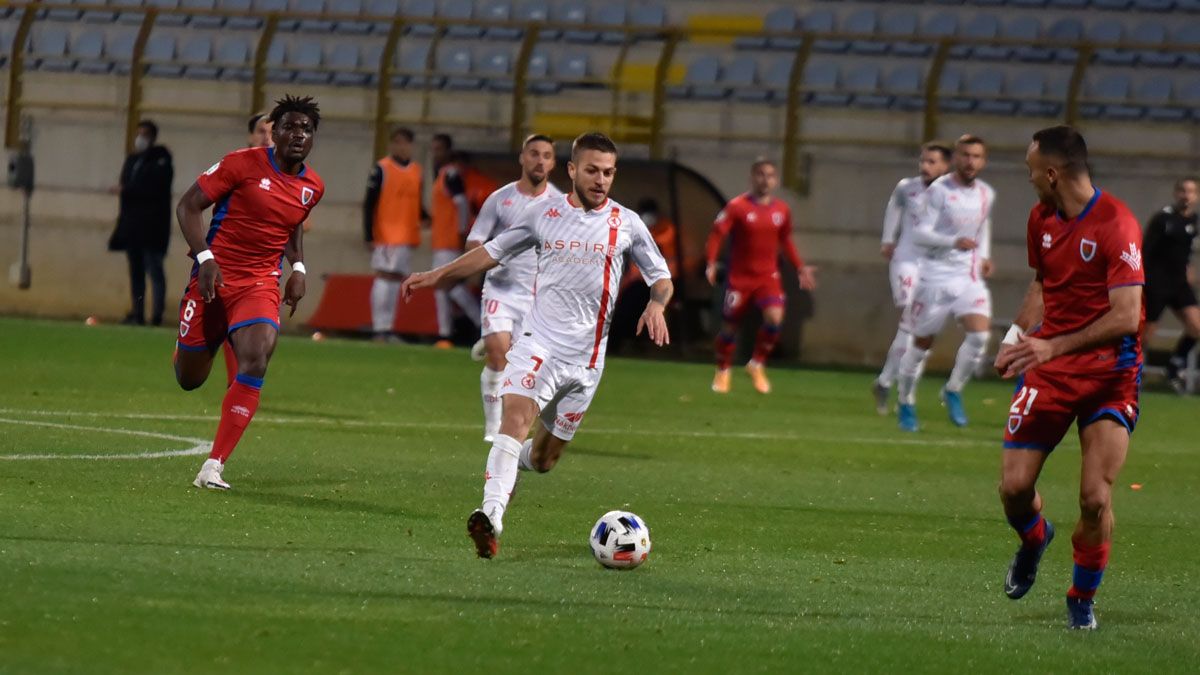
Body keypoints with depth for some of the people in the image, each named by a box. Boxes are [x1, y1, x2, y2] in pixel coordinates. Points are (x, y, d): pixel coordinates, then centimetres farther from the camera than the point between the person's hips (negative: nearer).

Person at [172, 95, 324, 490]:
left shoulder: (312, 187, 7)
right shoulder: (243, 164, -9)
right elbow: (188, 205, -7)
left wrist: (298, 269, 12)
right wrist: (205, 258, -18)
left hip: (260, 285, 3)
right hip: (216, 277, -3)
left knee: (255, 362, -24)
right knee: (189, 380, 6)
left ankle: (213, 468, -22)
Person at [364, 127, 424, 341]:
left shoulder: (416, 171, 12)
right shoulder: (382, 169, -4)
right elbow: (369, 204, -6)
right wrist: (369, 235, -11)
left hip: (408, 235, 6)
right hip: (385, 233, -6)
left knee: (397, 279, 6)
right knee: (384, 276, -9)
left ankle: (388, 328, 10)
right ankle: (380, 328, -8)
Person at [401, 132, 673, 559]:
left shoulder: (626, 224, 4)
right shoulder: (544, 215, 5)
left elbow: (661, 277, 11)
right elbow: (492, 252, 14)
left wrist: (656, 305, -12)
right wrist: (437, 276, 5)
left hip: (585, 358, 2)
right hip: (538, 342, -1)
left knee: (545, 459, 7)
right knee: (516, 416, -28)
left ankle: (514, 462, 44)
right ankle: (491, 516, -40)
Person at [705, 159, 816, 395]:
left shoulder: (782, 210, 4)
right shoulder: (737, 206, -9)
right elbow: (717, 234, -10)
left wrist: (800, 267, 14)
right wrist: (711, 263, -22)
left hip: (768, 276, 2)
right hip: (740, 276, -2)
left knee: (775, 318, -19)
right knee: (731, 324, 5)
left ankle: (757, 365, 2)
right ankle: (722, 371, 28)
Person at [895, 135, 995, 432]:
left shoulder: (986, 195, 7)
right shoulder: (939, 191, -11)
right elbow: (919, 233, -17)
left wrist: (984, 256, 14)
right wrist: (953, 242, -30)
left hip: (969, 276, 4)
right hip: (935, 276, -4)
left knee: (980, 334, -16)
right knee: (922, 342, 5)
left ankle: (953, 391, 4)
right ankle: (906, 404, 22)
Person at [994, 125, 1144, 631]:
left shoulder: (1116, 224, -16)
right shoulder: (1041, 217, 7)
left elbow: (1126, 317, -22)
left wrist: (1054, 346, -25)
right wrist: (1019, 337, 8)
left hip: (1110, 373, -5)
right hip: (1047, 368, 5)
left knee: (1095, 498, -14)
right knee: (1014, 486, -5)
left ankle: (1082, 598, 10)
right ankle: (1033, 540, 30)